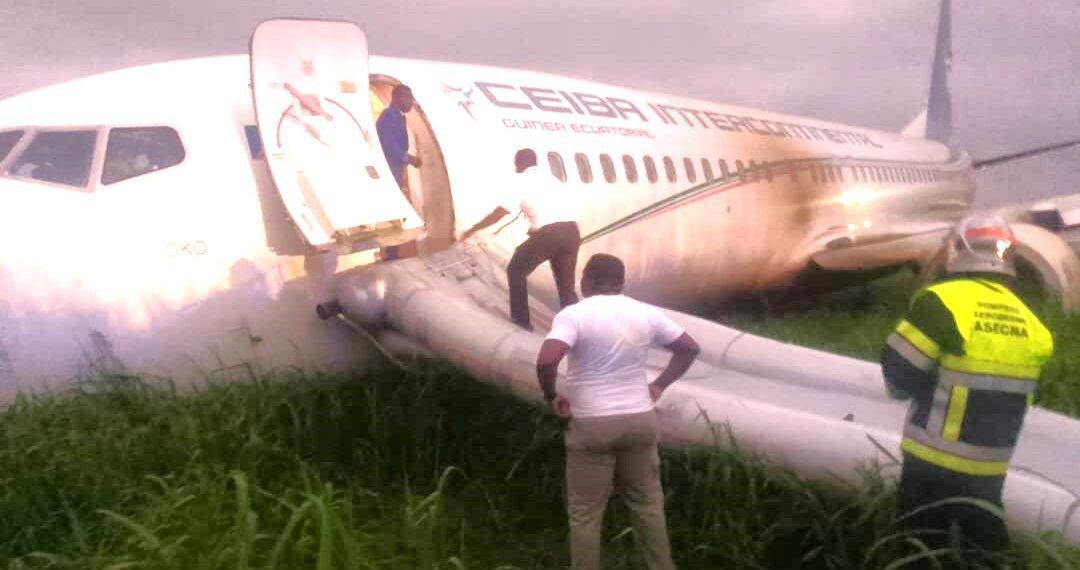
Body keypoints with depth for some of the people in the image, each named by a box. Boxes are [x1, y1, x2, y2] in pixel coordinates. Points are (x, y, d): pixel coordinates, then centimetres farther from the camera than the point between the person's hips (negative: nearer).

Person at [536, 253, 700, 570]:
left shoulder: (574, 315, -12)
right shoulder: (647, 313, 2)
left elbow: (546, 361, -26)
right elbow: (689, 348, 11)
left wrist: (551, 396, -9)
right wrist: (659, 385, 15)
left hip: (592, 424, -4)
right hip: (640, 419, 4)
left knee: (585, 513, 9)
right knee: (647, 503, 20)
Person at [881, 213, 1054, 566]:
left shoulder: (943, 301, -18)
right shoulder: (1029, 322, 3)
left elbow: (899, 371, -17)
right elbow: (1019, 390, 11)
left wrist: (916, 389, 5)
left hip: (935, 457, -6)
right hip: (990, 467, 6)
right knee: (984, 543, 22)